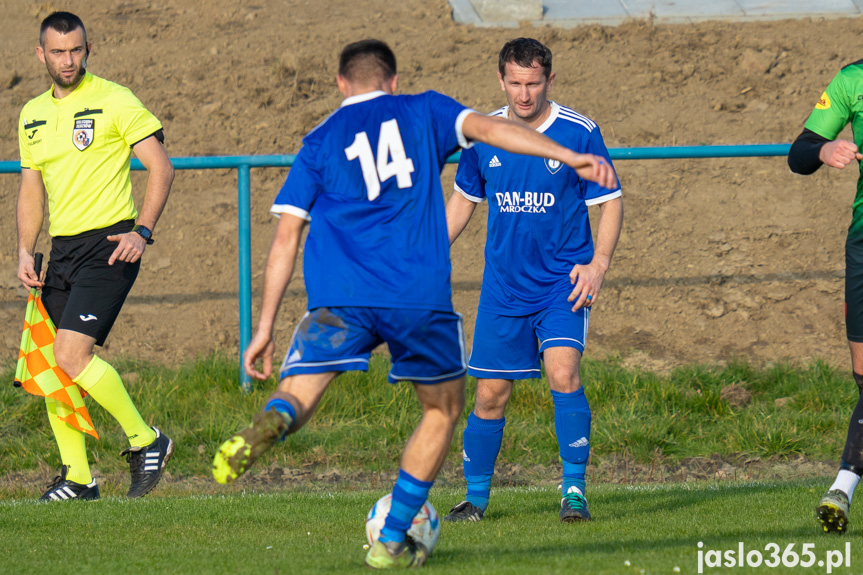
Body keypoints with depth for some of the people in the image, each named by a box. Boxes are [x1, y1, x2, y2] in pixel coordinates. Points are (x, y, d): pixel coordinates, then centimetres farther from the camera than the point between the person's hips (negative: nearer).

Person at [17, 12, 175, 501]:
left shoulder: (114, 101, -5)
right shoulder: (33, 115, 14)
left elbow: (162, 167, -6)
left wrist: (142, 232, -16)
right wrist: (25, 254, 8)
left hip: (109, 246, -7)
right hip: (62, 250, 7)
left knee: (72, 353, -20)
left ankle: (146, 440, -5)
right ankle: (77, 478, 13)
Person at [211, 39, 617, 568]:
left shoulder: (319, 143, 18)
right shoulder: (424, 112, 16)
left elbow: (286, 237, 13)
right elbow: (485, 128, -2)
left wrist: (265, 328, 14)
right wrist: (571, 158, -8)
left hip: (338, 300, 0)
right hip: (420, 296, 0)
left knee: (296, 399, -2)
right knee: (443, 409, 20)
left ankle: (269, 426, -41)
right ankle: (391, 541, 16)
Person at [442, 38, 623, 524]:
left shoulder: (579, 132, -7)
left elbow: (611, 201, -1)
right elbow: (464, 199, 17)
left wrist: (599, 262, -13)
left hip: (563, 279, -3)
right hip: (504, 284, 3)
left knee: (563, 373, -22)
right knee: (491, 394, 4)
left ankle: (574, 488, -12)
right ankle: (476, 498, 20)